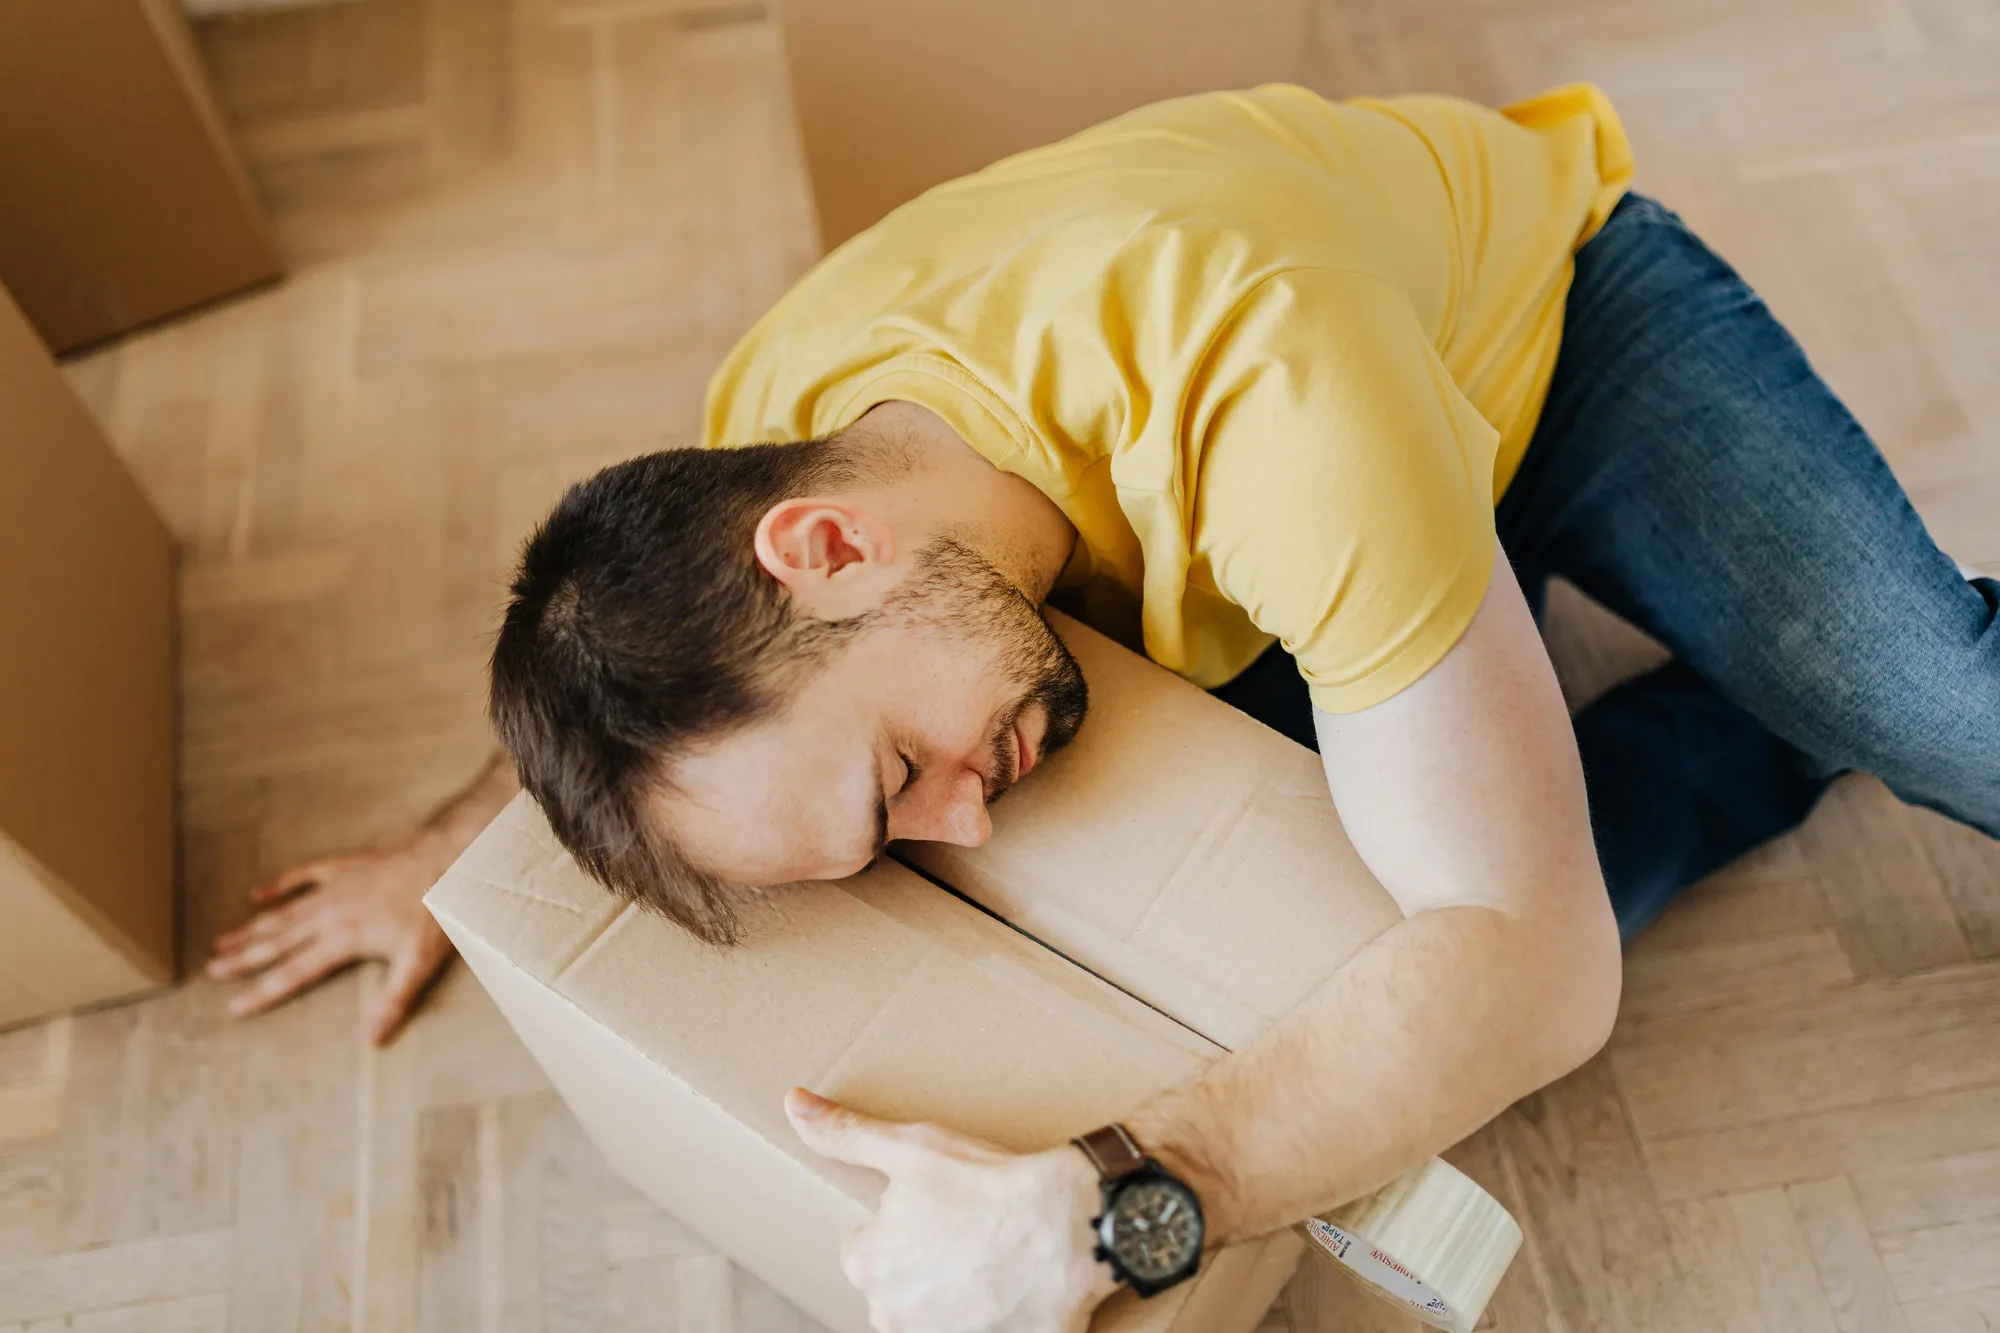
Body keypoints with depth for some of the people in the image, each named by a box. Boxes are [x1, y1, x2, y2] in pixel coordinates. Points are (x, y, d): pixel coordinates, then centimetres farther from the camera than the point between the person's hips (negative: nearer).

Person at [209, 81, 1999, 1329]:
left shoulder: (1258, 394, -45)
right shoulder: (764, 429, -23)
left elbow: (1534, 953, -42)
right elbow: (639, 630, 4)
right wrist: (448, 847, 4)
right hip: (1300, 592, 4)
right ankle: (1805, 718, 6)